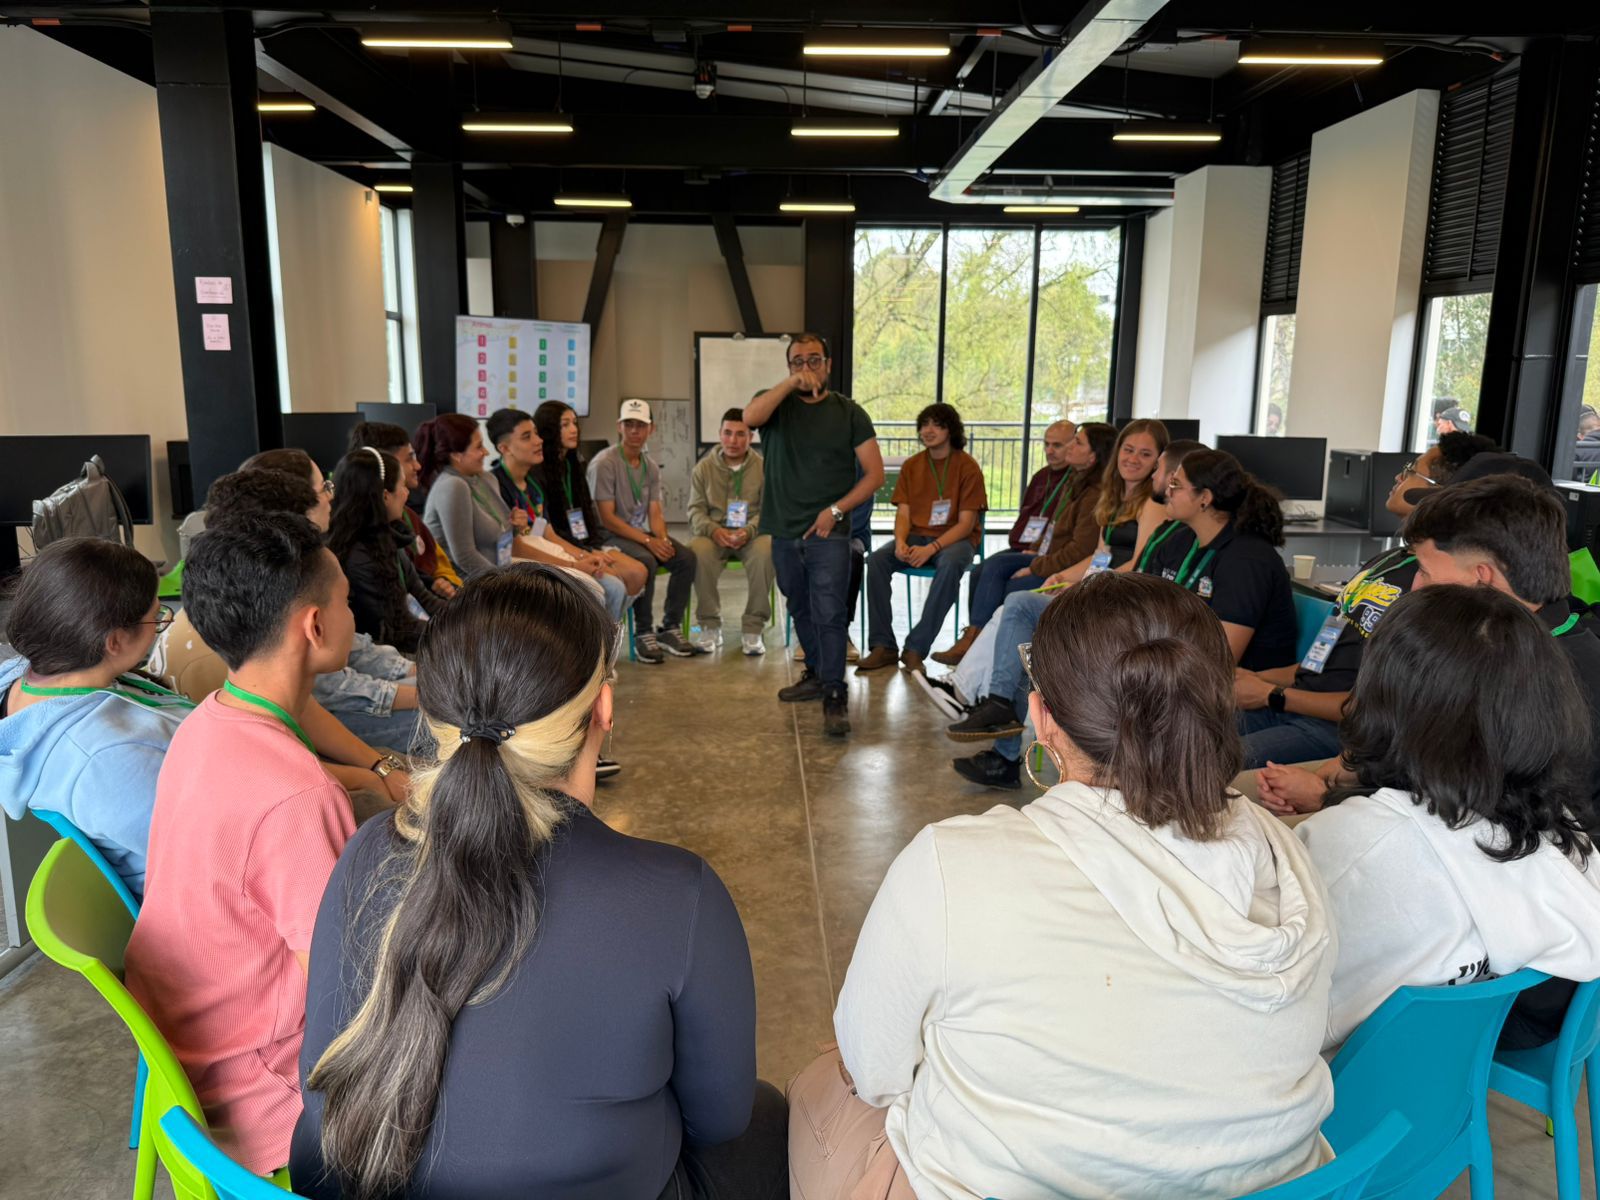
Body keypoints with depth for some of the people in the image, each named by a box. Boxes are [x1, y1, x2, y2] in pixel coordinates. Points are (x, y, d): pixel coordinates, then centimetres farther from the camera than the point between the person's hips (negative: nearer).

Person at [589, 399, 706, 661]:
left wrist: (662, 539, -15)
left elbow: (655, 513, 7)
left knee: (686, 558, -15)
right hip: (610, 536, -7)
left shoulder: (651, 467, 10)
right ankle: (643, 634, -20)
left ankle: (670, 629, -6)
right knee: (646, 561, -34)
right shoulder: (604, 463, -12)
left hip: (641, 533, 7)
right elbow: (607, 518, -16)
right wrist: (647, 541, -22)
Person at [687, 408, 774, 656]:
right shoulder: (703, 468, 9)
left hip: (752, 534, -1)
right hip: (714, 534, 1)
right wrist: (713, 530, -18)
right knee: (697, 551, -33)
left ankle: (752, 629, -22)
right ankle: (710, 626, -17)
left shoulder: (764, 467, 4)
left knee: (765, 551, -35)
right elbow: (695, 510, 4)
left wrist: (749, 530, -22)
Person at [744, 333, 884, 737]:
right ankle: (817, 674, 33)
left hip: (828, 533, -3)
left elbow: (874, 474, -1)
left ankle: (834, 696, -8)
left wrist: (836, 510, -11)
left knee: (829, 614, -11)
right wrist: (791, 383, -22)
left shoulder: (849, 413, 3)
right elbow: (750, 417, -18)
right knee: (801, 611, 16)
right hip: (784, 533, 3)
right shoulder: (776, 403, 7)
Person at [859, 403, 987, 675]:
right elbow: (903, 513, 4)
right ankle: (883, 646, -22)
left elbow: (966, 523, -11)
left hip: (955, 538, -4)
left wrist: (931, 548, -24)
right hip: (916, 536, 4)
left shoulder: (967, 467, -5)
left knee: (950, 564, -38)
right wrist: (900, 542, -19)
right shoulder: (911, 466, 8)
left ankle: (916, 648, -32)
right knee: (877, 559, -24)